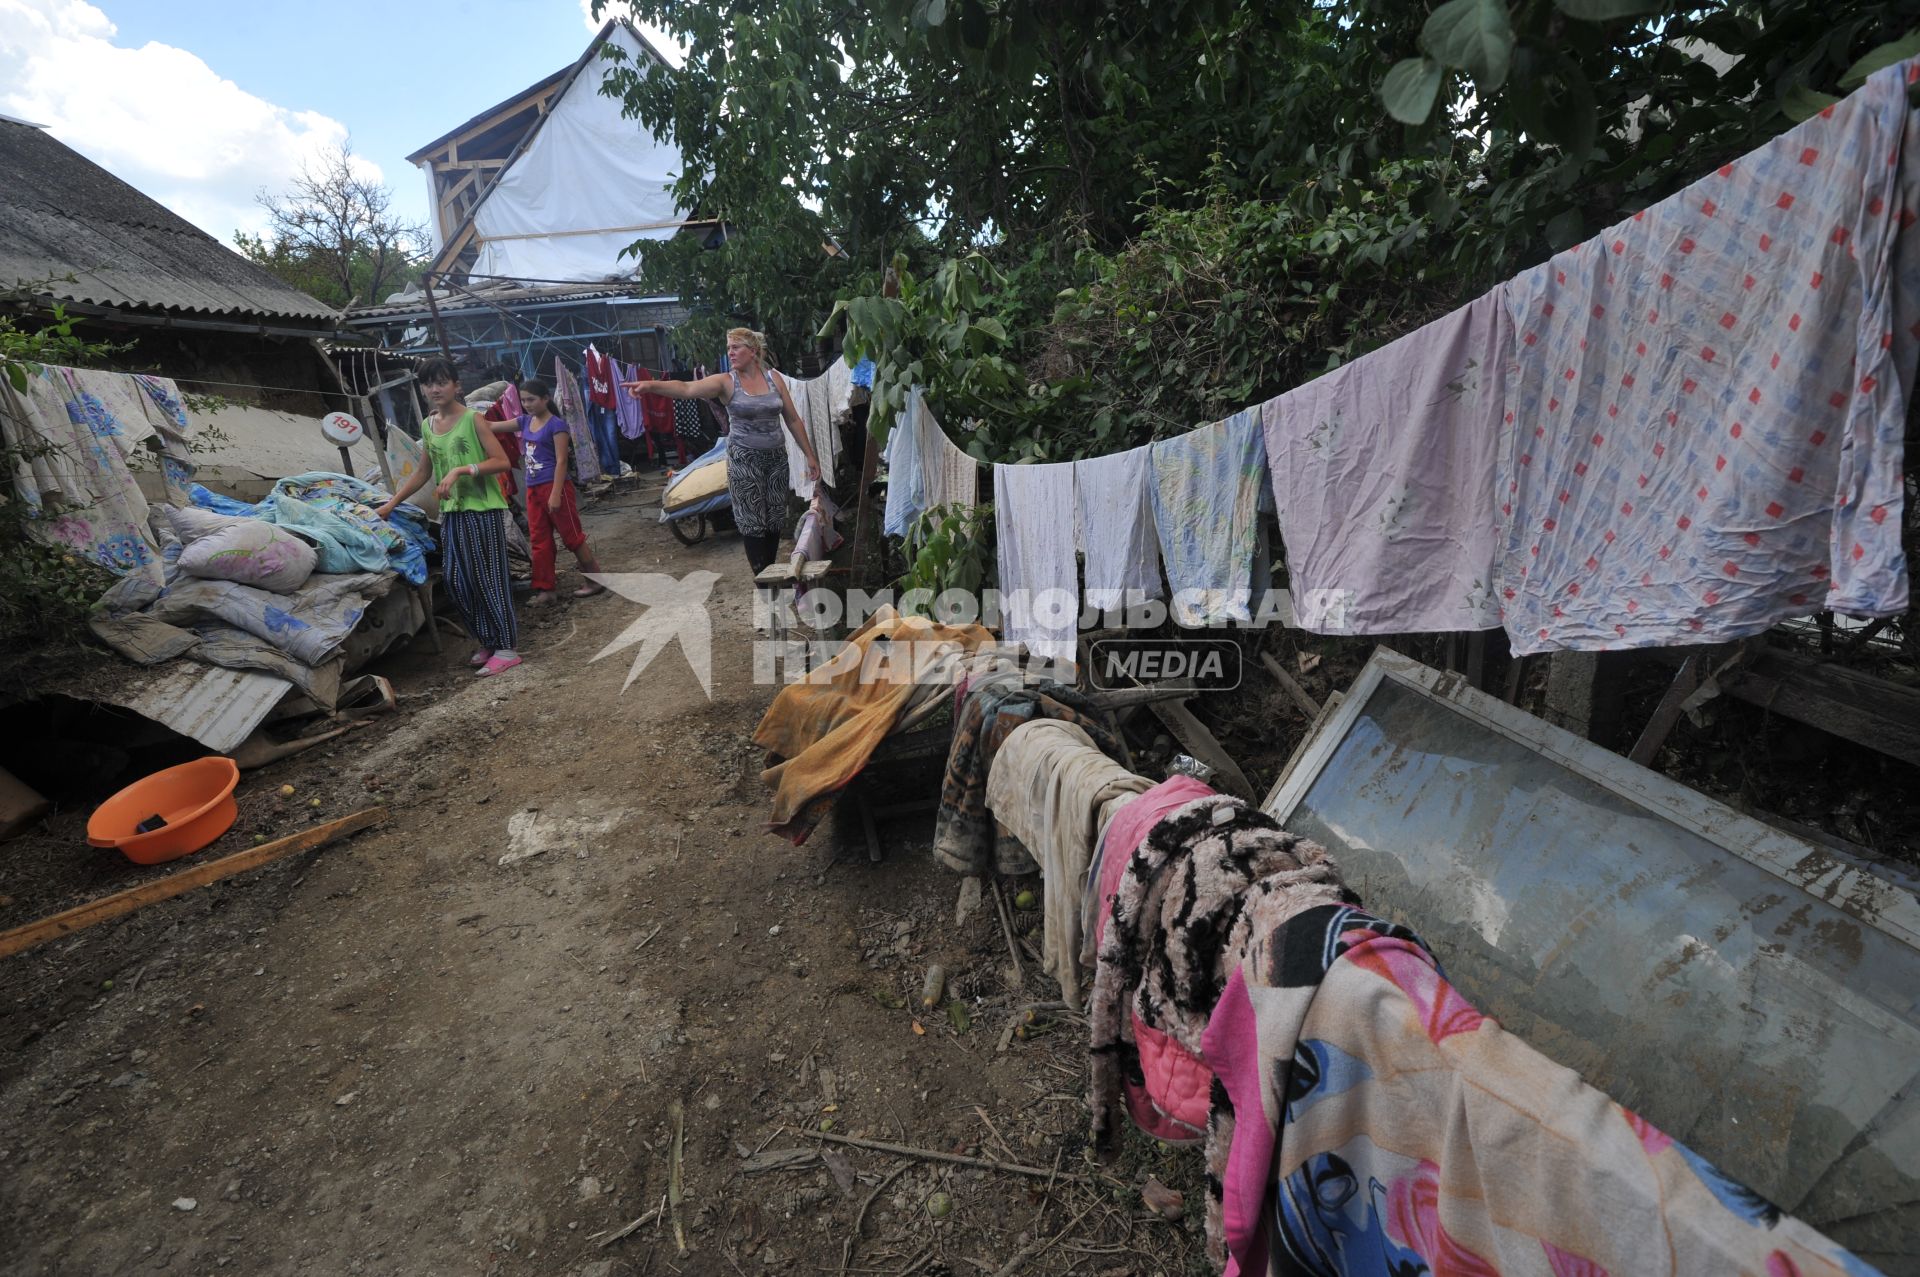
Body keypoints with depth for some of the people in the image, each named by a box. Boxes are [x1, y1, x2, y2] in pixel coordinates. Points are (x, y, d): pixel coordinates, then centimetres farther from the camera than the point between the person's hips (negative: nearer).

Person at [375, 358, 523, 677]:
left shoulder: (472, 419, -6)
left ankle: (506, 648, 2)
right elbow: (424, 471, 22)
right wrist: (391, 503, 22)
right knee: (456, 580, 7)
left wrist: (460, 470, -22)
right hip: (451, 513, 7)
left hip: (483, 510, -7)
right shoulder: (427, 426, 13)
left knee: (489, 577, -5)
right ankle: (487, 641, 20)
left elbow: (502, 461, -13)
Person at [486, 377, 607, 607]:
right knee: (539, 541, 9)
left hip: (554, 486, -8)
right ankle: (545, 589, 15)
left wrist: (556, 494, -19)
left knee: (572, 536, -2)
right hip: (533, 489, 8)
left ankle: (595, 580, 9)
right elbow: (492, 427, 15)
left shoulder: (557, 424, -9)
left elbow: (561, 461, -14)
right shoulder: (525, 422, 11)